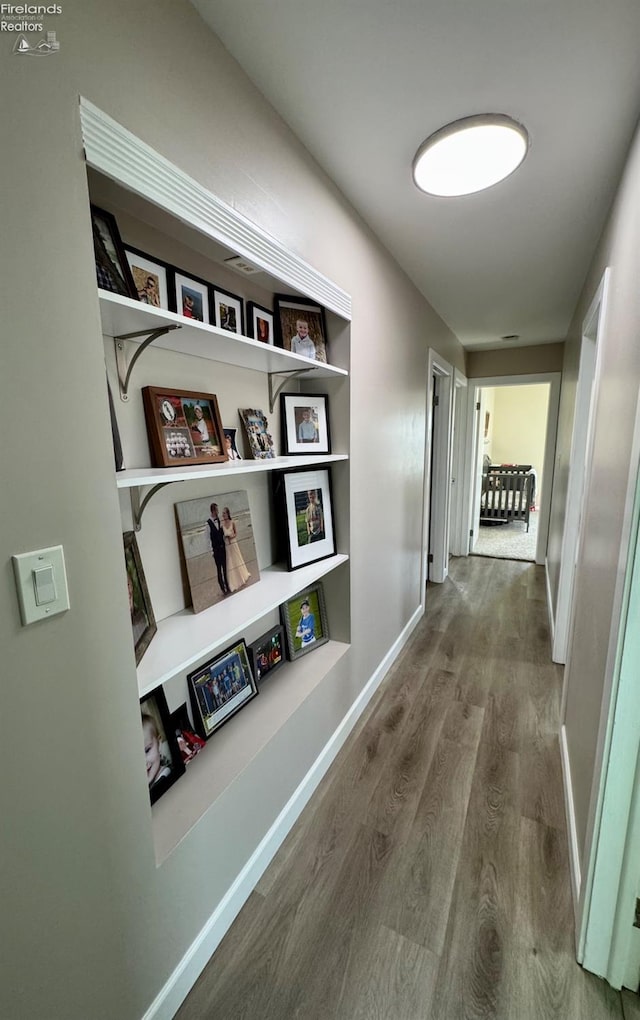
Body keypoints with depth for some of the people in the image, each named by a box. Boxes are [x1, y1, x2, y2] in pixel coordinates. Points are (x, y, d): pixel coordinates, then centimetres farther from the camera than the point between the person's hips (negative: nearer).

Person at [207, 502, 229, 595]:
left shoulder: (218, 520, 6)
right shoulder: (208, 522, -14)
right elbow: (209, 536, -13)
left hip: (222, 547, 6)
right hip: (216, 549, -6)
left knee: (225, 568, 13)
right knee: (219, 569, 4)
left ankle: (227, 586, 24)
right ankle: (223, 588, 11)